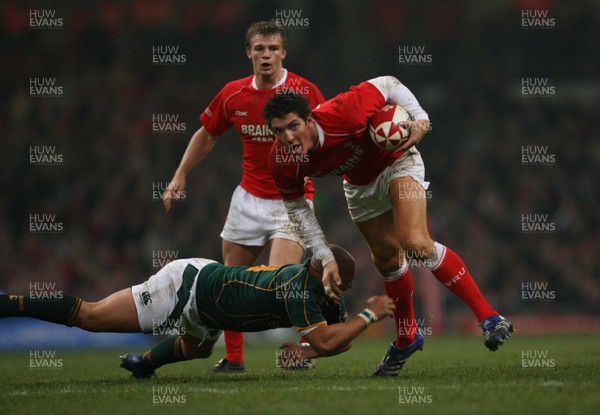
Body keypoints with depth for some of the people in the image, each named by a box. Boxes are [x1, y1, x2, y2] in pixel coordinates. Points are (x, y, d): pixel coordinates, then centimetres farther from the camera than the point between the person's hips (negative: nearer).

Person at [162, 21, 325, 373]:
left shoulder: (305, 92, -13)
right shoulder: (233, 95, 0)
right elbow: (207, 135, 16)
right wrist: (180, 175, 12)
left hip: (292, 201, -5)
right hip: (249, 197, 5)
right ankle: (233, 358, 21)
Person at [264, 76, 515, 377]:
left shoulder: (342, 115, -39)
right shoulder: (282, 163, -26)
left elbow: (388, 84, -23)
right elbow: (296, 208, -8)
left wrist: (420, 117, -35)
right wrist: (326, 258, -11)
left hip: (396, 162, -5)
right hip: (360, 185, 5)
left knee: (415, 244, -24)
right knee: (386, 258, 13)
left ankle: (488, 317, -21)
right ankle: (406, 339, 38)